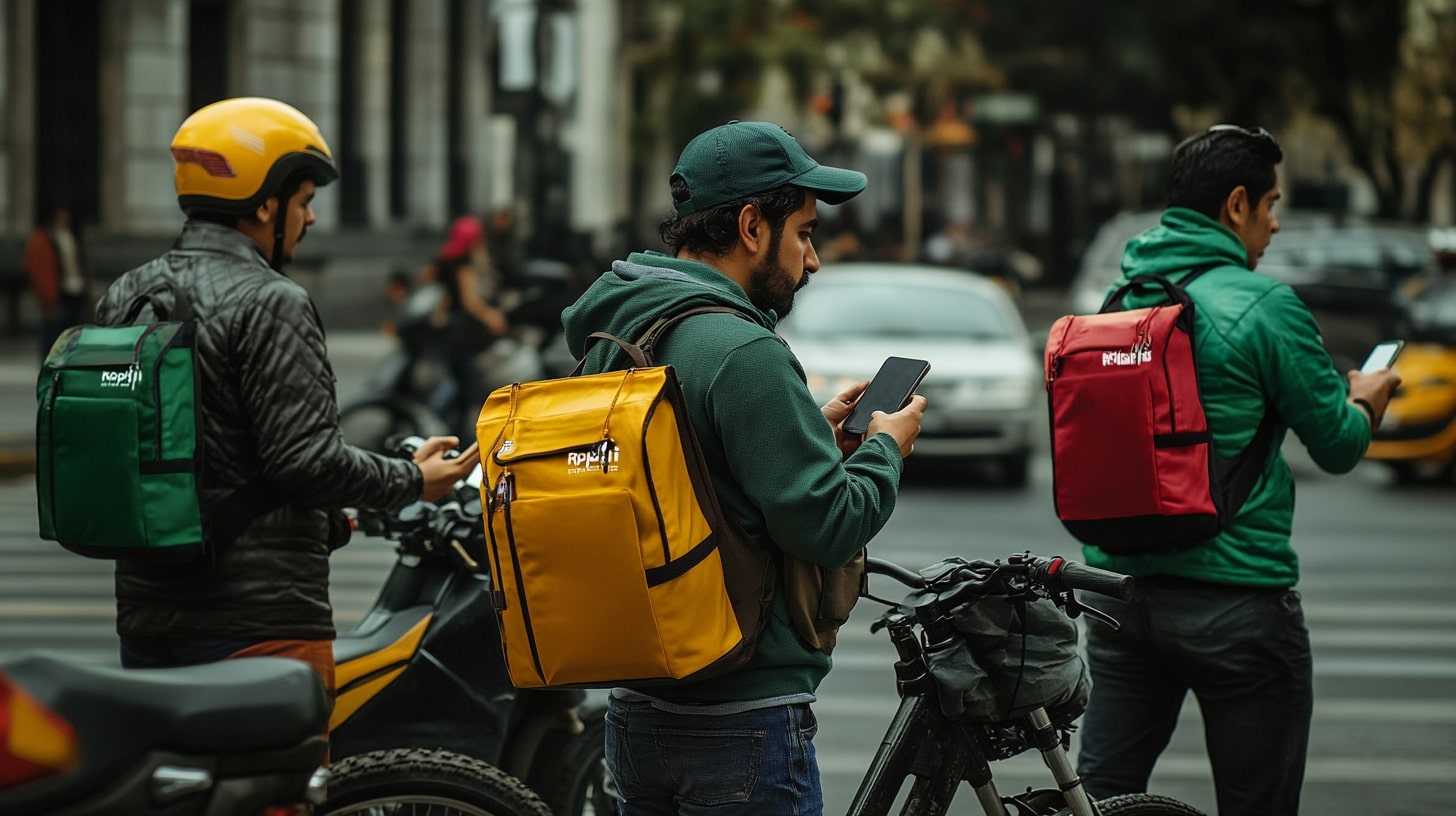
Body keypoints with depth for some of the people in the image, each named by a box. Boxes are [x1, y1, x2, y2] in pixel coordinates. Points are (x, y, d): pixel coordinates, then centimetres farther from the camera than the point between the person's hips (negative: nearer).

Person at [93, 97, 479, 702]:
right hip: (260, 618, -8)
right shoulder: (270, 305, -12)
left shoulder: (123, 298, 11)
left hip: (144, 611, 8)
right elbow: (307, 456, -18)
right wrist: (414, 481, -2)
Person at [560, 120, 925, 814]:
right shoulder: (744, 354, -18)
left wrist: (816, 438, 14)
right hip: (744, 719, -9)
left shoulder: (612, 337, 10)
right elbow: (826, 527, -19)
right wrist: (885, 449, -1)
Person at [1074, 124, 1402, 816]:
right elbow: (1338, 445, -7)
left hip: (1119, 594, 6)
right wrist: (1366, 399, 17)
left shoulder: (1121, 296, 7)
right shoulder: (1263, 305, -14)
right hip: (1236, 597, -6)